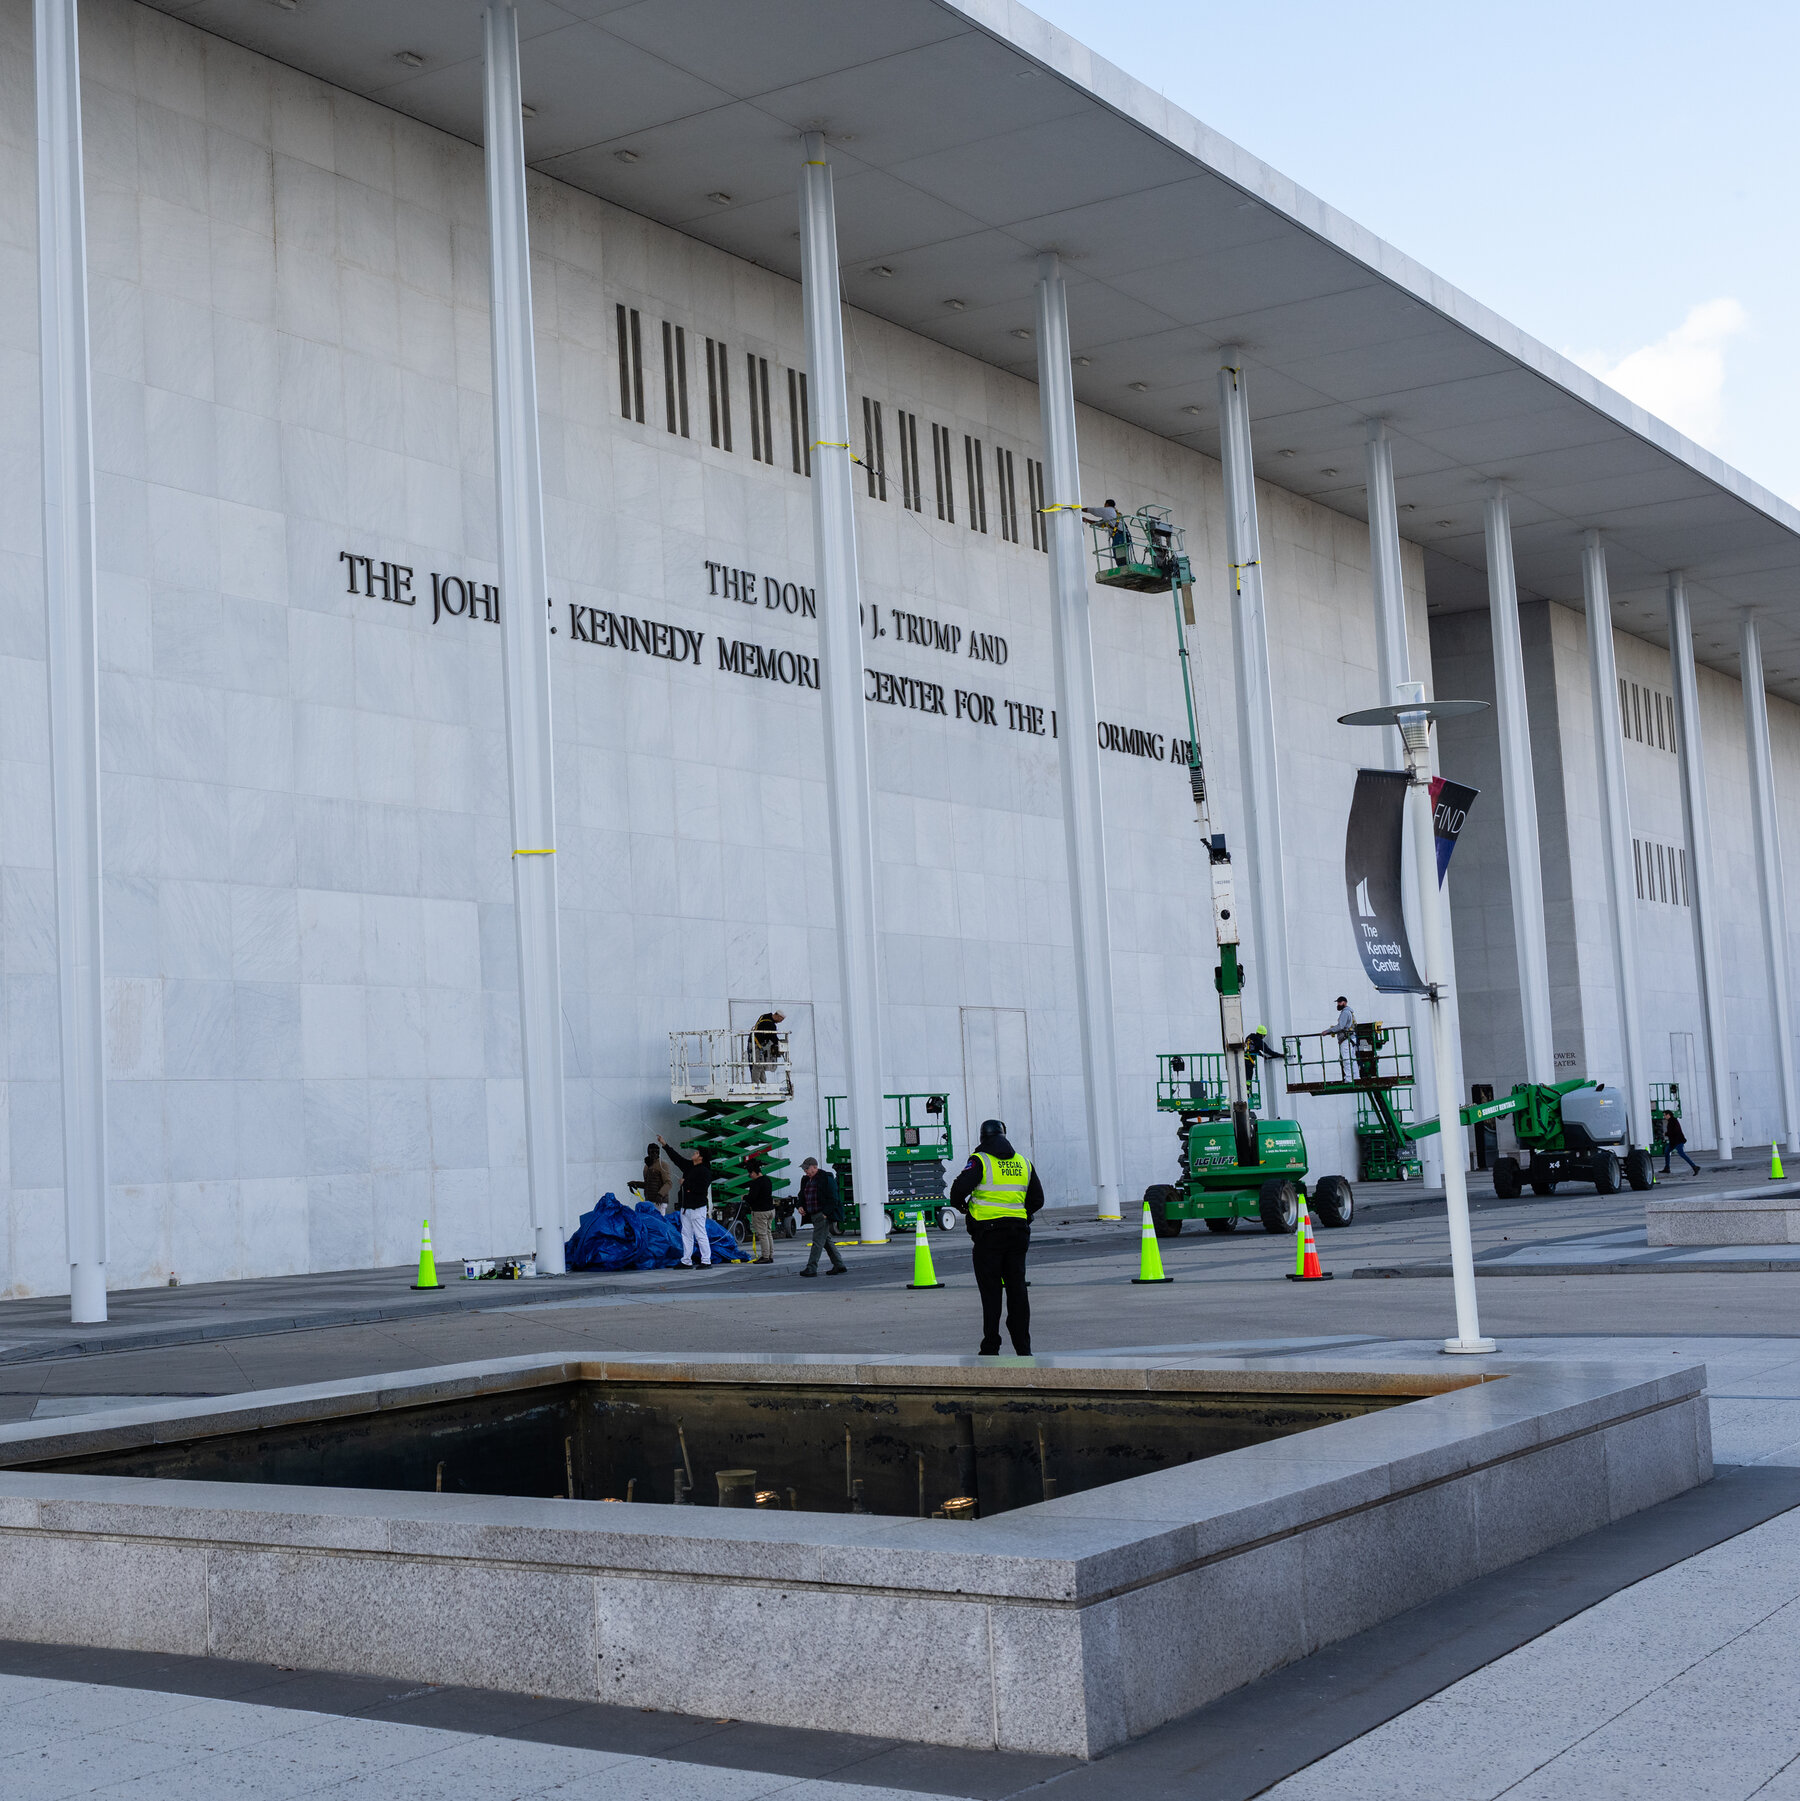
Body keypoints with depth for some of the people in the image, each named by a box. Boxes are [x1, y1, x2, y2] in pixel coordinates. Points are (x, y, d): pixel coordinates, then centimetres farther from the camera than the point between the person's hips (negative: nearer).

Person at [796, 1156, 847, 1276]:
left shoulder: (826, 1178, -11)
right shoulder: (806, 1180, 13)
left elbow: (832, 1198, -15)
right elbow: (802, 1195, 24)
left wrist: (826, 1213, -19)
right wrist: (800, 1206, 4)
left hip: (824, 1215, -9)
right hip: (814, 1215, 9)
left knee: (818, 1240, -11)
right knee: (826, 1241, 12)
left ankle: (811, 1268, -12)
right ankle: (839, 1265, 18)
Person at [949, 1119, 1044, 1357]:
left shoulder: (979, 1161, -5)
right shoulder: (1024, 1163, 11)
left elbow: (960, 1187, -16)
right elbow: (1037, 1200, 14)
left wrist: (960, 1205, 4)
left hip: (988, 1232, -4)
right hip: (1018, 1233, 4)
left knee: (991, 1291, 0)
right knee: (1017, 1288, 8)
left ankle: (991, 1348, 0)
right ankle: (1023, 1348, 6)